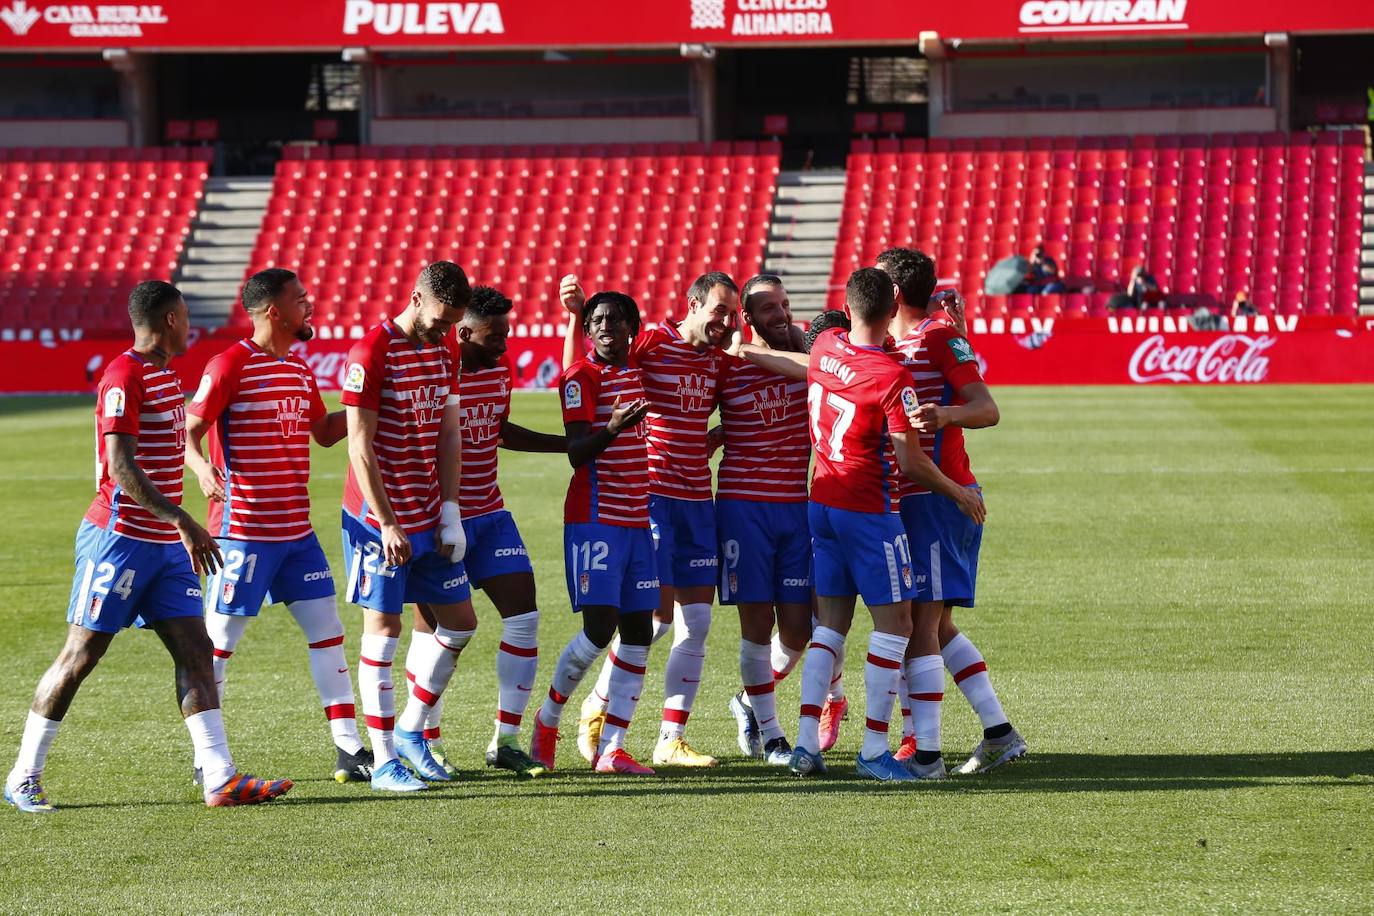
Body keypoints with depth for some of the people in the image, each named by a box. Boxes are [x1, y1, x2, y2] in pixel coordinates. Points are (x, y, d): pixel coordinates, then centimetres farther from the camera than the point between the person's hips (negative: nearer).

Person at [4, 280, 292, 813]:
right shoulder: (124, 376, -15)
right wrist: (182, 522, -28)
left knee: (195, 650, 0)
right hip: (119, 540, -9)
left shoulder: (167, 376, 14)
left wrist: (182, 530, 24)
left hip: (166, 544, 9)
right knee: (81, 656, -2)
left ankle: (220, 779, -4)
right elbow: (120, 467, -23)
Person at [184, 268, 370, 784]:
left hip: (297, 530, 8)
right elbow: (187, 432, -13)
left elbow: (325, 432, 25)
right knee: (220, 643, -1)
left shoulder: (300, 369, 13)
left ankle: (349, 752, 10)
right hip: (244, 529, -8)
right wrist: (201, 469, -33)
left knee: (327, 631, 6)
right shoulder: (231, 366, -11)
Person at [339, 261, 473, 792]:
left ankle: (410, 731, 24)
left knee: (459, 623, 8)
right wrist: (387, 524, -17)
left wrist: (450, 509, 4)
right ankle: (384, 762, 2)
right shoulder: (372, 352, -14)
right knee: (383, 630, -3)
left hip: (429, 518, 7)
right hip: (380, 518, -7)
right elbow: (360, 445, -16)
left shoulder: (444, 351, 9)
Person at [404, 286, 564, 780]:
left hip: (489, 515, 7)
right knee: (433, 628, 0)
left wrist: (572, 443, 22)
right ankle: (426, 745, 13)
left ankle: (506, 741, 7)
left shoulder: (499, 370, 6)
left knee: (524, 615, -1)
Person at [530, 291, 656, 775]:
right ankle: (548, 718, 9)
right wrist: (613, 429, -32)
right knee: (600, 627, -14)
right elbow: (577, 453, -17)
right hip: (594, 517, -7)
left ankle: (610, 748, 2)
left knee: (638, 631, 1)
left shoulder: (635, 371, 13)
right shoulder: (581, 376, -8)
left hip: (636, 517, 7)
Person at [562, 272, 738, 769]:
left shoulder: (719, 359, 10)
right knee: (657, 613, -11)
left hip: (698, 499, 7)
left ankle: (671, 740, 8)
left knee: (696, 622, 2)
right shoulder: (651, 342, -8)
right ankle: (594, 709, 10)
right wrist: (576, 315, -23)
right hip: (651, 496, -7)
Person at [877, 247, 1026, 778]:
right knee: (935, 624, 12)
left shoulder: (940, 334, -11)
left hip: (939, 495, -10)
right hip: (908, 498, 10)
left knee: (921, 622, -12)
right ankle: (999, 734, 16)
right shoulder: (893, 344, 16)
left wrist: (947, 414, -36)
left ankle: (924, 753, -13)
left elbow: (987, 409, -16)